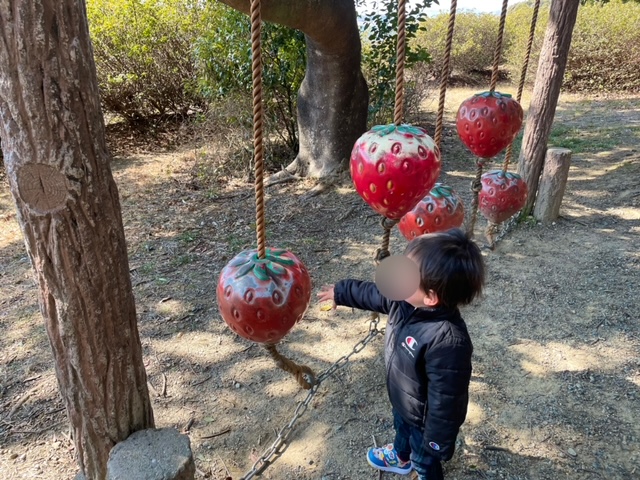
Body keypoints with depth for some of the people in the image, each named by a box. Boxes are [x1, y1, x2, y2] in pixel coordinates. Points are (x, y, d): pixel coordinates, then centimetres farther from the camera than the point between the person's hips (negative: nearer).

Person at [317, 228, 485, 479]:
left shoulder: (448, 341, -45)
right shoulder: (405, 300, -21)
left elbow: (445, 400, -34)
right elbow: (372, 293, -1)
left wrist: (437, 442, -22)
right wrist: (339, 292, 12)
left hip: (424, 419, -8)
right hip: (402, 402, 8)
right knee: (401, 428, 39)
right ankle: (400, 457, 71)